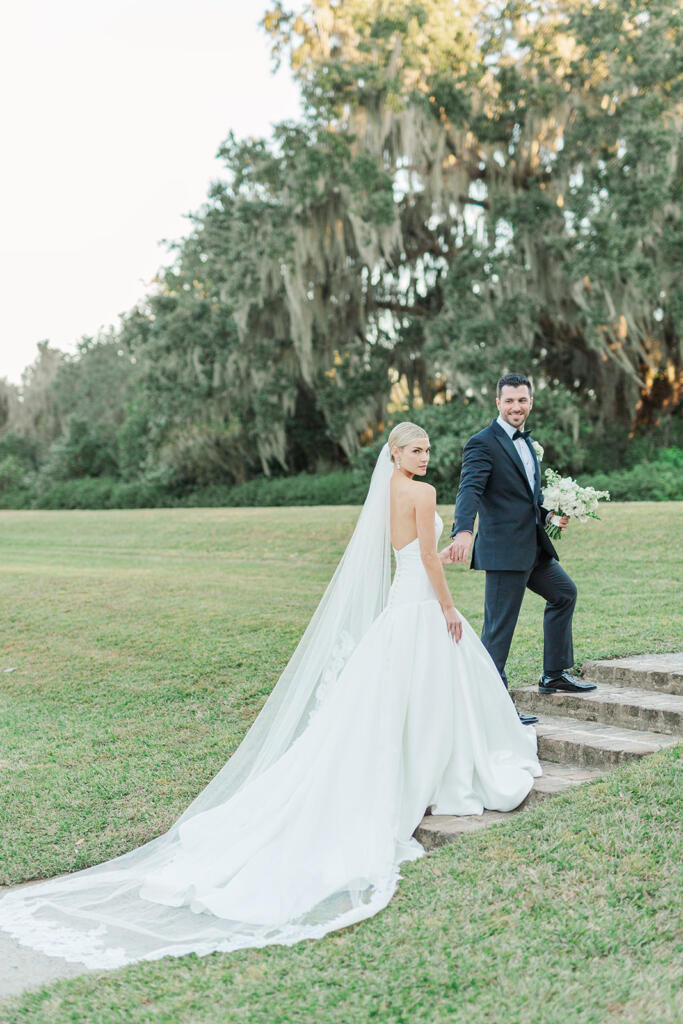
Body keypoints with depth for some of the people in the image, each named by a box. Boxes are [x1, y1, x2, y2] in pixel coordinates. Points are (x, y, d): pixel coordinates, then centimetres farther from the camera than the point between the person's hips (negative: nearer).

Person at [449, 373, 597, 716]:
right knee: (499, 626, -5)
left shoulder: (527, 443, 17)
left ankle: (554, 675, 32)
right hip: (504, 550, -9)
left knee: (564, 592, 21)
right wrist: (462, 531, -43)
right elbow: (469, 490, -26)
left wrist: (549, 514, 8)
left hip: (533, 546, 9)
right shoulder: (482, 443, -12)